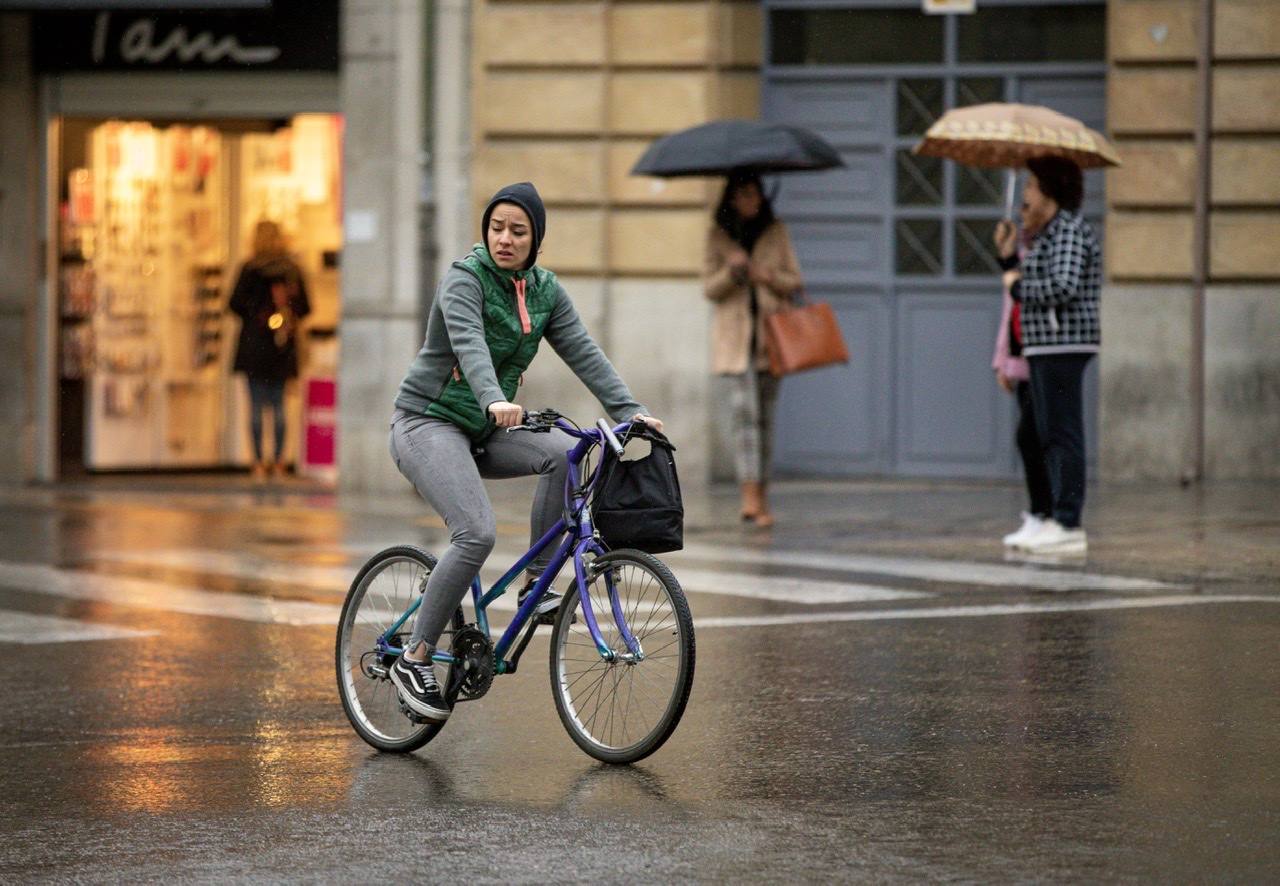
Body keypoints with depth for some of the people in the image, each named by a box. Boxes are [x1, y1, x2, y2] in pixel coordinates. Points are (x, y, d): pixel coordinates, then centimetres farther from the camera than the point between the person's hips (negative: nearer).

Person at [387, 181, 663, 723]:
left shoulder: (544, 291, 6)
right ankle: (415, 659, -14)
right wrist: (496, 401, -52)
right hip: (428, 423, -6)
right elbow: (468, 343, -32)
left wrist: (629, 411, -16)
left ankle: (536, 582, -8)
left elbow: (583, 353, -2)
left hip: (483, 432, 6)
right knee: (477, 535, -24)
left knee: (567, 453, -20)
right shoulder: (465, 279, -14)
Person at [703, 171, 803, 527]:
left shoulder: (777, 233, 8)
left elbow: (795, 281, 9)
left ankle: (761, 497, 12)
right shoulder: (718, 237, 5)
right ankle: (750, 497, -22)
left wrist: (771, 278, -11)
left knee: (765, 415, 5)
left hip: (770, 334, 2)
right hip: (735, 336, -2)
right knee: (745, 411, -15)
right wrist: (731, 271, -17)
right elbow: (709, 288, 2)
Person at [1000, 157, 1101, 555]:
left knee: (1063, 433, -10)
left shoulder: (1068, 230, -12)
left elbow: (1063, 287, -24)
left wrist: (1018, 286, -10)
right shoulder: (1050, 233, 19)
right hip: (1045, 346, 11)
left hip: (1063, 344, -11)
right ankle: (1059, 521, 13)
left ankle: (1069, 526, -11)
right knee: (1049, 435, 11)